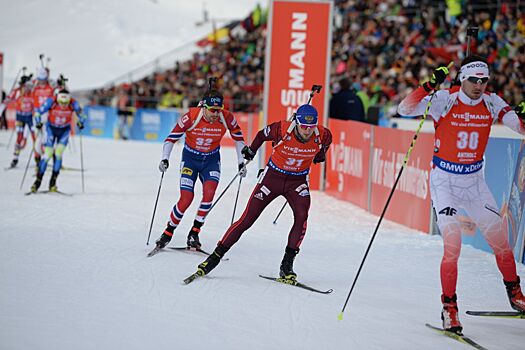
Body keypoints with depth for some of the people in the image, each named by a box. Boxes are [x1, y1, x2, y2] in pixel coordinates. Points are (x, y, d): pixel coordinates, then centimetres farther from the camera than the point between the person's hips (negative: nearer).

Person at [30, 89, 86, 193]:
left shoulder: (73, 103, -22)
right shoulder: (51, 101, -26)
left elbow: (81, 114, -4)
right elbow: (38, 113, -17)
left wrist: (81, 122, -21)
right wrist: (38, 123, -32)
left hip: (65, 130, 1)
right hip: (51, 129, -1)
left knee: (58, 154, -12)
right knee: (47, 155, -8)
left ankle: (53, 182, -6)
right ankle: (38, 181, 1)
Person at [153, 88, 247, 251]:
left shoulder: (226, 118, -19)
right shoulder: (191, 117, -24)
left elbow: (237, 136, 1)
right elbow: (172, 138, -12)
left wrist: (241, 162, 1)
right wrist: (165, 159, -23)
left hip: (212, 160, 2)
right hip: (190, 157, -2)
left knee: (209, 192, -23)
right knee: (186, 198, -14)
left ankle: (194, 233, -10)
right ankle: (168, 233, 7)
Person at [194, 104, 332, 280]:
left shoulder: (323, 135, -19)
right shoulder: (282, 129, -25)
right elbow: (262, 135, -2)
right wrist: (251, 151, 14)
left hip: (298, 181, 1)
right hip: (273, 176, -1)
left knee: (301, 216, -25)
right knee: (246, 220, -3)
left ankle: (287, 265, -14)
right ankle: (216, 256, 8)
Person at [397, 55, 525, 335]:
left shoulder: (491, 103, -3)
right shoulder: (445, 100, -15)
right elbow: (405, 109, -25)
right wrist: (430, 85, -38)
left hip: (474, 180, 4)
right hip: (444, 180, -4)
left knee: (499, 237, 5)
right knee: (452, 244, -14)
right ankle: (449, 307, -2)